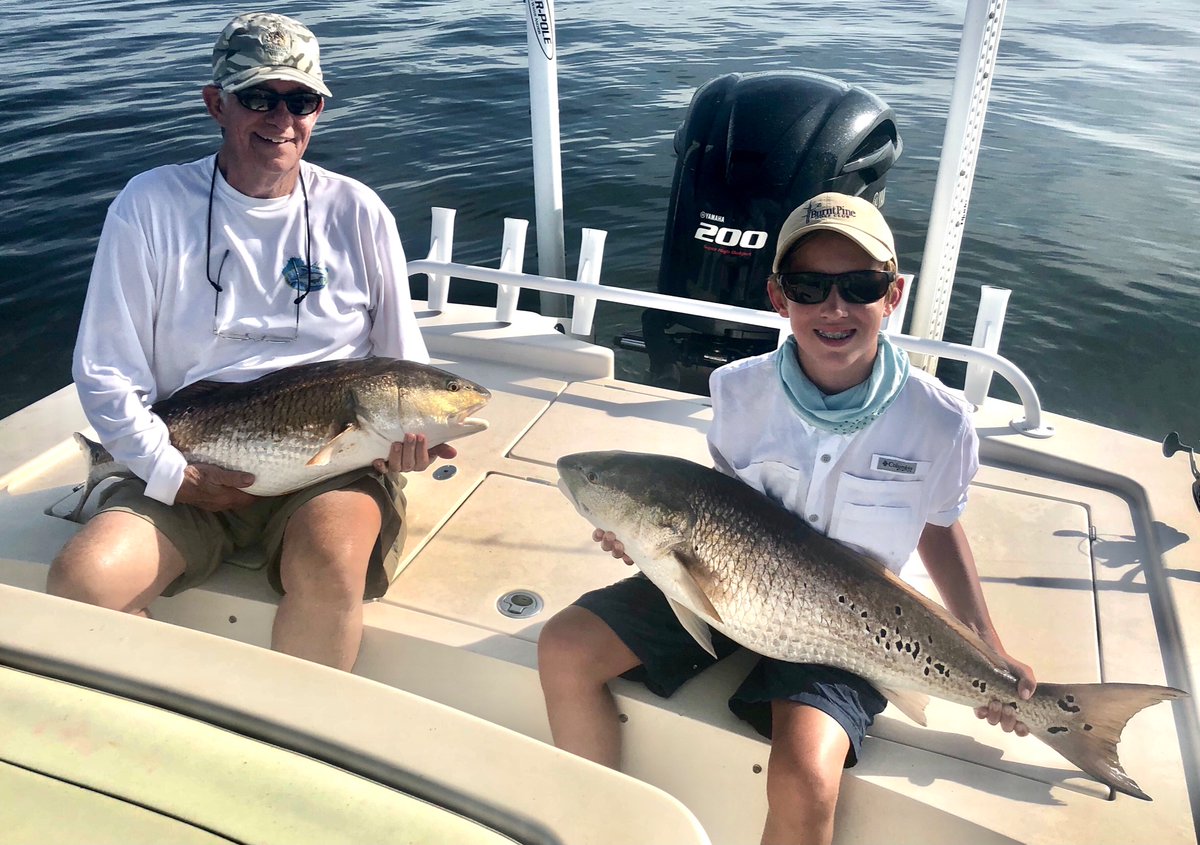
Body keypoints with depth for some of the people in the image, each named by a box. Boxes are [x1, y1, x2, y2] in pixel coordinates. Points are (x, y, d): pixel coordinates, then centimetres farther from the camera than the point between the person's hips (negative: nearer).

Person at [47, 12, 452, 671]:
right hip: (190, 465, 2)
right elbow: (103, 374, 2)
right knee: (80, 581, -23)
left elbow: (406, 364, 10)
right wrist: (174, 474, -10)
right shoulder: (150, 205, 2)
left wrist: (410, 429, -11)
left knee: (329, 565, -33)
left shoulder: (357, 213, 5)